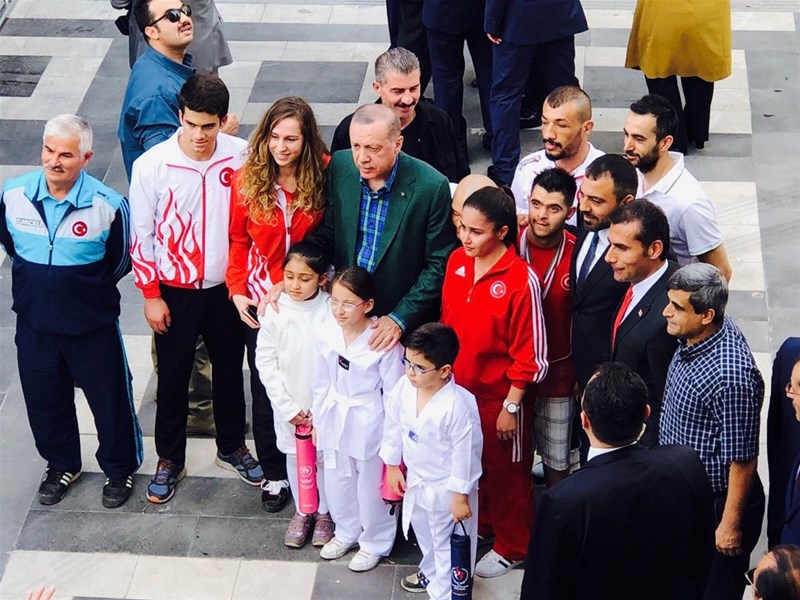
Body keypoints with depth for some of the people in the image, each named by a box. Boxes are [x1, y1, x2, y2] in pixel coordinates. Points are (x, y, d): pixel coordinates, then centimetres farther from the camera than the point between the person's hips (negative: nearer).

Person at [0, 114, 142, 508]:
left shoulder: (108, 205, -22)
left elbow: (120, 262, -4)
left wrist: (88, 290, 7)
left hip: (93, 324, -3)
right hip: (34, 322, 3)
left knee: (110, 398, 13)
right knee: (45, 400, 20)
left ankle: (119, 469, 38)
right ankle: (61, 465, 45)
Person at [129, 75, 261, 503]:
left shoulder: (241, 157, -13)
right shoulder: (152, 165, -17)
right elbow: (142, 235, -8)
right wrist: (151, 295, -5)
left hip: (227, 287, 2)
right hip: (175, 291, -2)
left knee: (230, 370, 18)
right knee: (173, 376, 12)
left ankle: (231, 447, 40)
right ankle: (170, 459, 32)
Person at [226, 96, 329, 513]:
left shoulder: (323, 178, -12)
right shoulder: (247, 180, -9)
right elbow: (238, 240, 1)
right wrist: (237, 289, -6)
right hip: (259, 300, 1)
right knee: (265, 388, 11)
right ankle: (273, 474, 27)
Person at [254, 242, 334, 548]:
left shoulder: (332, 311, -16)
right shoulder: (275, 311, -12)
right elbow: (265, 362, -6)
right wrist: (288, 407, -9)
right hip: (289, 406, 2)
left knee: (325, 457, 13)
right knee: (295, 457, 17)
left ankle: (325, 512, 34)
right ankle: (302, 511, 37)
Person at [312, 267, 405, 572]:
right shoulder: (326, 333, -9)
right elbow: (321, 382, 3)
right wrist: (317, 420, 9)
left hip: (370, 423, -5)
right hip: (334, 418, 5)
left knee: (371, 486, 13)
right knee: (337, 482, 22)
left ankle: (374, 543, 36)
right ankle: (346, 532, 47)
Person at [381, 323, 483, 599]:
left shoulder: (458, 406, -33)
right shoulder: (403, 389, -15)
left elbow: (466, 453, -24)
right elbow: (393, 428, 2)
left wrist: (461, 495, -17)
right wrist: (392, 466, 9)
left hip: (446, 488, -7)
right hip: (416, 481, 7)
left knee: (447, 544, 12)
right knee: (424, 534, 31)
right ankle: (430, 572, 56)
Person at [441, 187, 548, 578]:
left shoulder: (521, 280, -23)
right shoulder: (456, 261, -5)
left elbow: (528, 355, -18)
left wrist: (511, 406, -14)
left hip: (499, 396, -5)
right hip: (458, 387, 6)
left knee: (506, 472, 13)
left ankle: (512, 548, 32)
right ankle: (479, 525, 45)